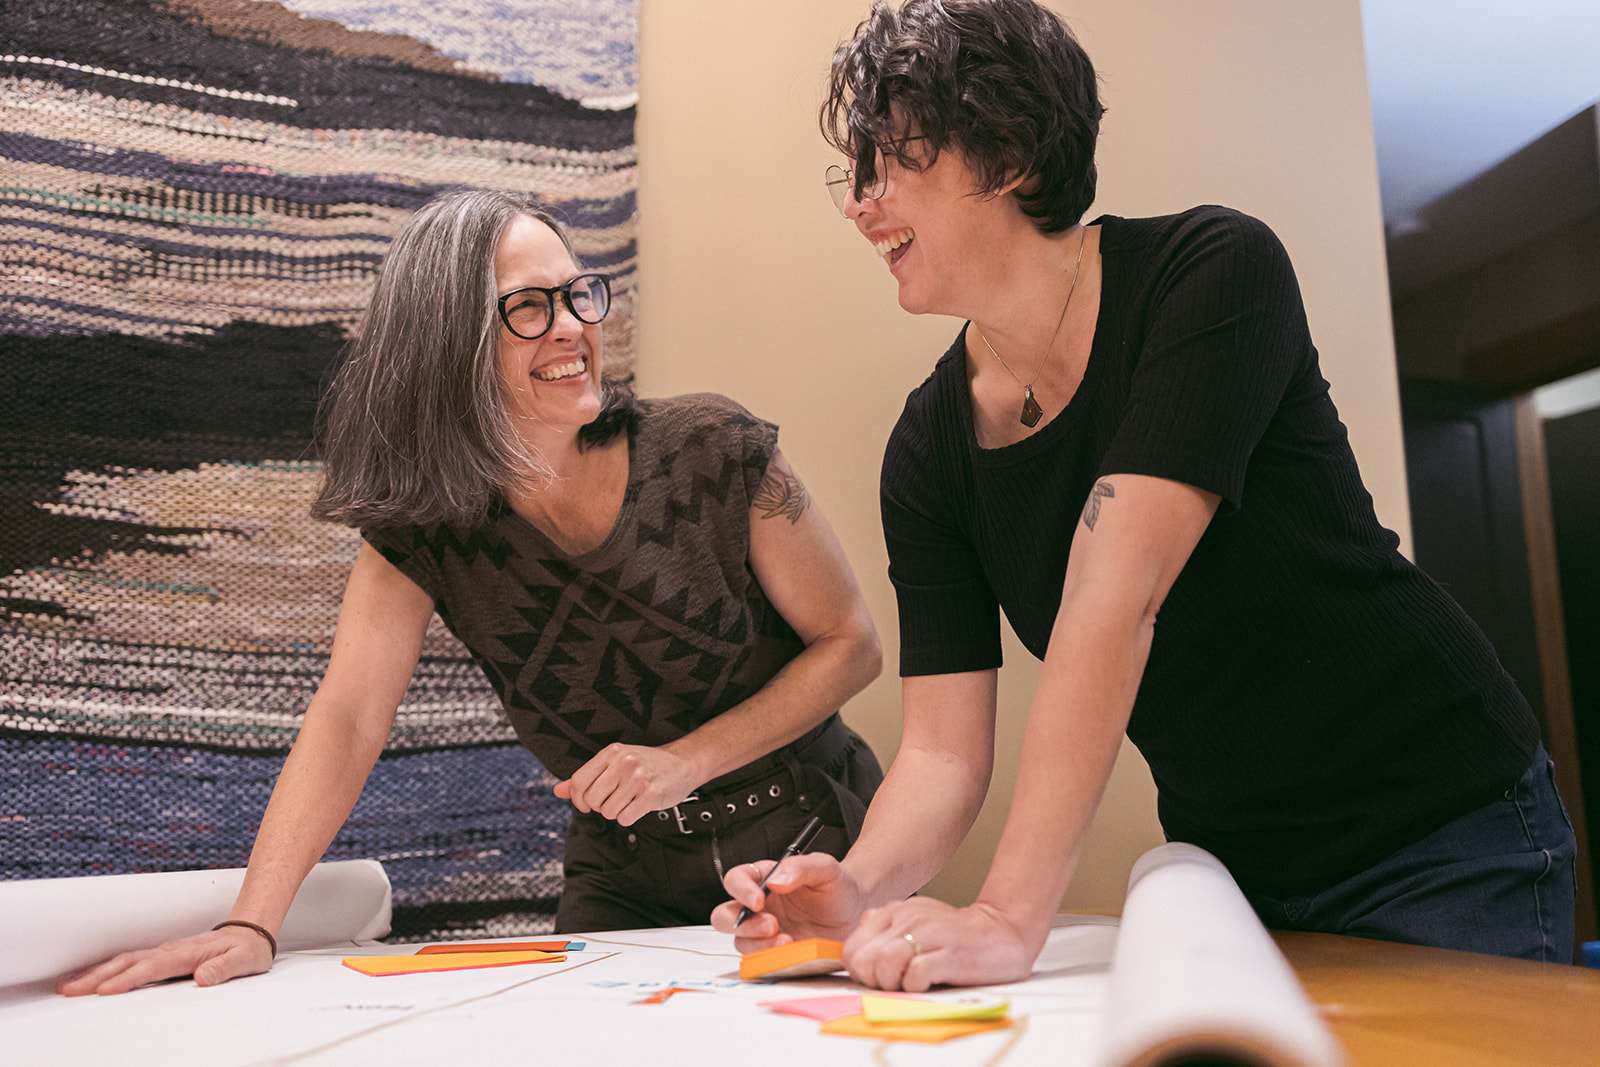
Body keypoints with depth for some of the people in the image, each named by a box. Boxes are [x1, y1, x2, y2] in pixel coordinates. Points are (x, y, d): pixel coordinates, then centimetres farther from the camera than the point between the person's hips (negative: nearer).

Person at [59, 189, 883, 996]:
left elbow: (851, 644, -8)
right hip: (624, 882, 2)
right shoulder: (420, 525, -8)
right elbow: (345, 719, -15)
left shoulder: (714, 451, -14)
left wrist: (687, 761, -18)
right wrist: (252, 924, -27)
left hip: (808, 848, -1)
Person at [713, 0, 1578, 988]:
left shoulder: (1213, 268, -20)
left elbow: (1115, 595, -32)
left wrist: (1010, 919, -36)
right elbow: (944, 750, -7)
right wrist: (860, 893, -28)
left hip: (1443, 835, -4)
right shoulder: (928, 451, -5)